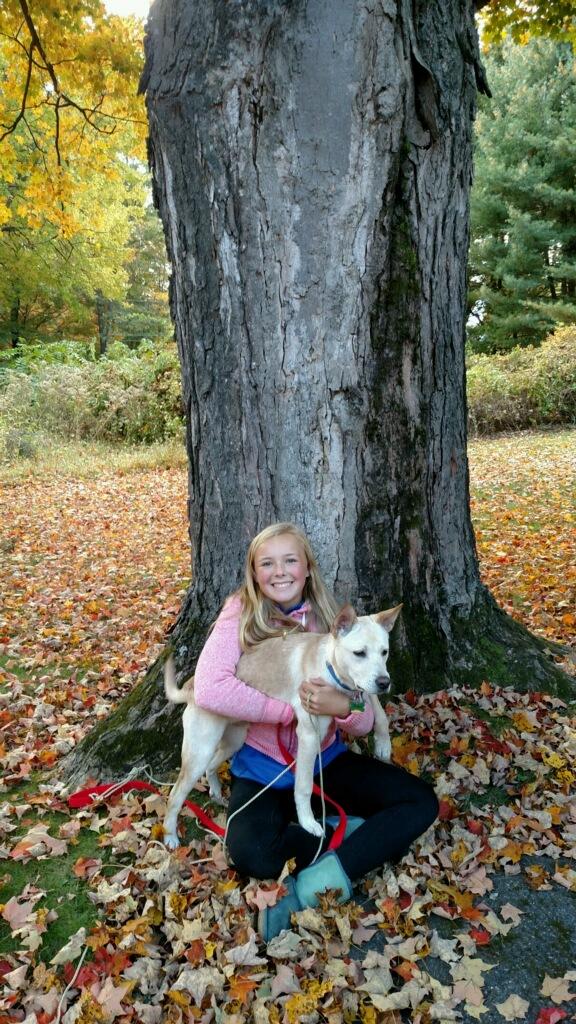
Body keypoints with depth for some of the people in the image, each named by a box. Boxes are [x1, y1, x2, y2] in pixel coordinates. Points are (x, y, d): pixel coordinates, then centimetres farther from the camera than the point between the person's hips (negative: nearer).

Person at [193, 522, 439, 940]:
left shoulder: (329, 623, -4)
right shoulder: (240, 616, -11)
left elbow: (364, 724, -5)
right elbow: (209, 689, -28)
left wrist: (344, 707, -30)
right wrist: (293, 707, -22)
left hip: (326, 761, 3)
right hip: (261, 769, -3)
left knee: (421, 802, -12)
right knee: (252, 854, -31)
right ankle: (355, 833, -9)